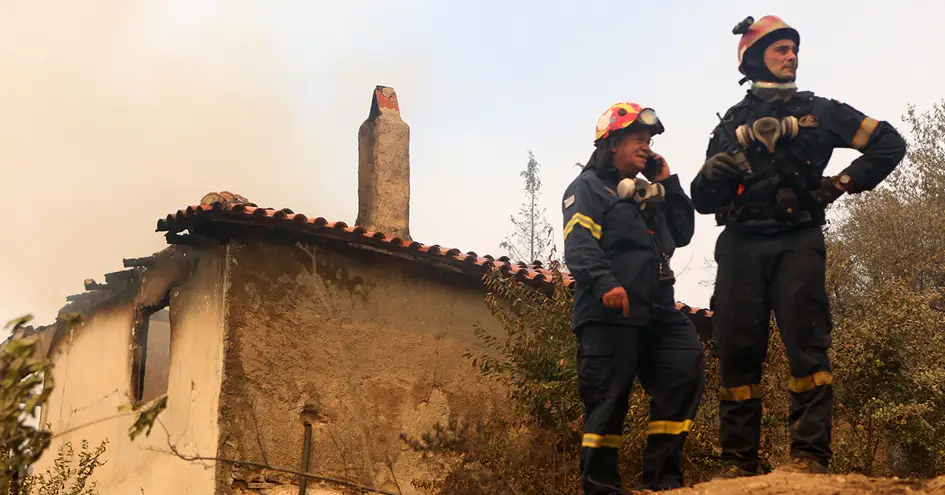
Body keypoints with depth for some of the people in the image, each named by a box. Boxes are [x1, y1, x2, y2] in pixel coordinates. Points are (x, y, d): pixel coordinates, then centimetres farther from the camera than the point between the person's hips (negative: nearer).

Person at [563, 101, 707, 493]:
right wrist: (605, 283, -28)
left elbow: (682, 234, 21)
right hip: (608, 314, -7)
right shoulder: (588, 188, 4)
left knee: (687, 370, -9)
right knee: (608, 400, -7)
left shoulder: (649, 194, 29)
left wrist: (668, 183, 16)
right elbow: (579, 244, -12)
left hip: (656, 311, 7)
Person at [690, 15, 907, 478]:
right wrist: (712, 174, -8)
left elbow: (889, 144, 14)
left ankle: (810, 455, -13)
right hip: (741, 245, 2)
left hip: (797, 243, -1)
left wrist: (842, 183, 3)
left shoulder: (818, 111, 15)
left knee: (806, 344, -11)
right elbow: (703, 200, 15)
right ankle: (738, 462, 1)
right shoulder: (731, 124, 19)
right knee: (738, 351, -3)